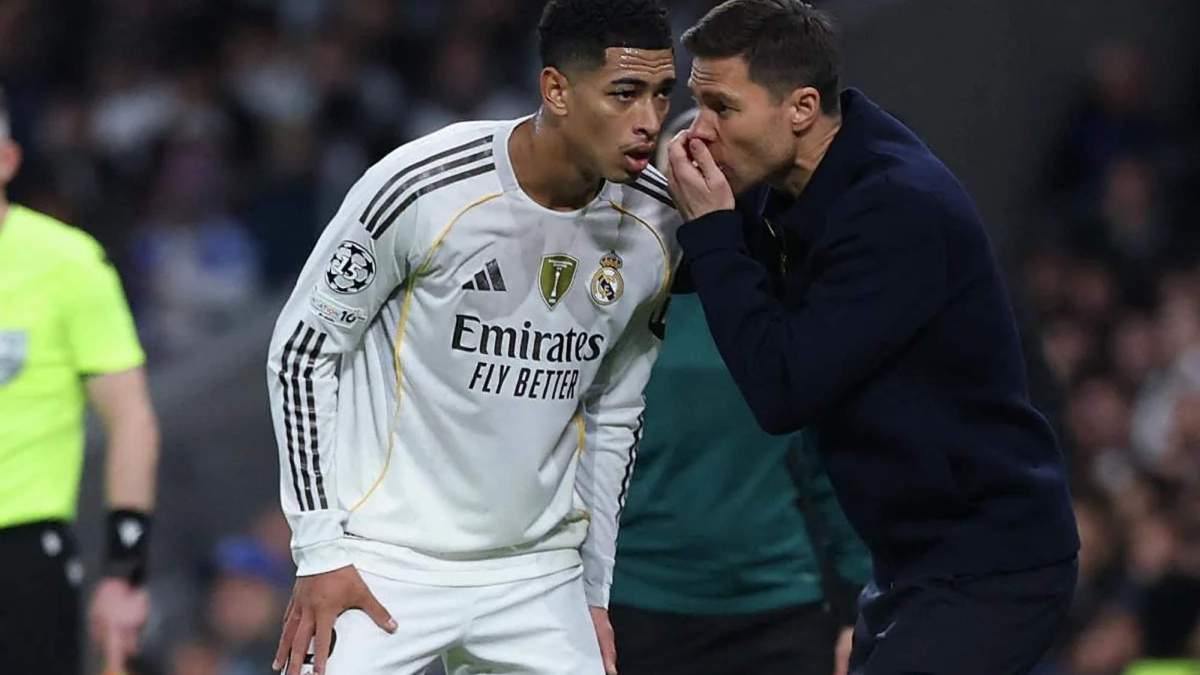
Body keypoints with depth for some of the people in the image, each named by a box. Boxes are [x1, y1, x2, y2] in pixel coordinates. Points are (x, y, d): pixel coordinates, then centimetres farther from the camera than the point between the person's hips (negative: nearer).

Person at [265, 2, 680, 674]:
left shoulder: (657, 228, -1)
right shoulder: (424, 188, -16)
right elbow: (301, 349, -5)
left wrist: (594, 590, 14)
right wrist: (319, 553, -7)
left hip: (538, 574, 4)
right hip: (384, 566, -4)